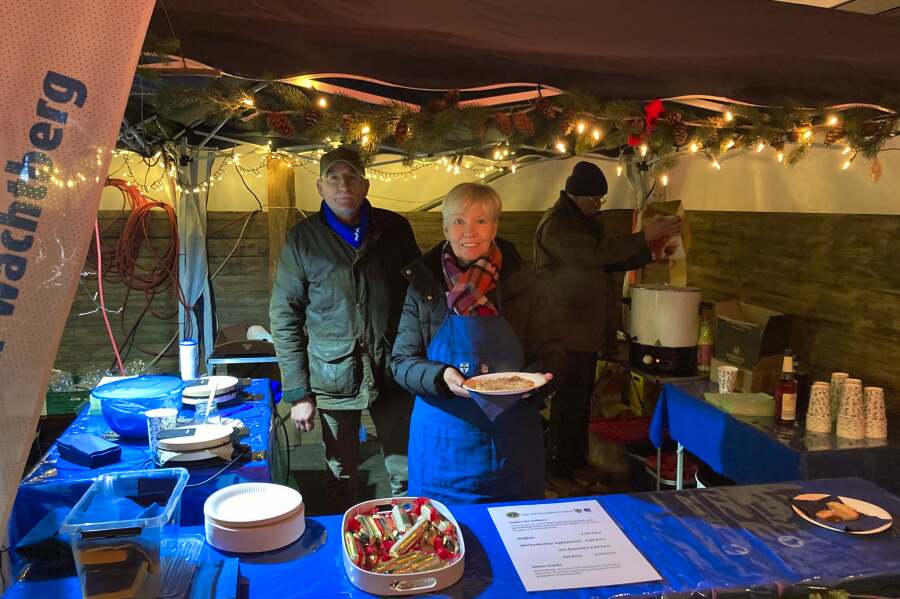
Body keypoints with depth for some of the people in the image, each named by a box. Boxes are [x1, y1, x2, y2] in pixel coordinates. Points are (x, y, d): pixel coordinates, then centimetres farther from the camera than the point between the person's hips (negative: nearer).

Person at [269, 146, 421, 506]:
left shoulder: (395, 229, 1)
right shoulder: (302, 239, -3)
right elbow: (284, 318, -2)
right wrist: (297, 392, -6)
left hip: (393, 375, 1)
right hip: (333, 378, 0)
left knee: (406, 476, 9)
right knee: (341, 475, 16)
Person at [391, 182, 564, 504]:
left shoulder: (518, 279, -2)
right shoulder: (423, 283, -3)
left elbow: (549, 351, 3)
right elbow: (401, 361, -2)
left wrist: (536, 376, -18)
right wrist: (441, 377, -21)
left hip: (510, 440, 1)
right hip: (443, 439, -1)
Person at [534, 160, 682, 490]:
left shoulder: (587, 222, 16)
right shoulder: (555, 224, -15)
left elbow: (612, 260, 18)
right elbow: (594, 254, -26)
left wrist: (653, 251, 3)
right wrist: (643, 237, -23)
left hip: (589, 328, 9)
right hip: (567, 330, -9)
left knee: (582, 397, 15)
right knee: (568, 400, -4)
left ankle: (577, 460, 27)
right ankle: (558, 468, 8)